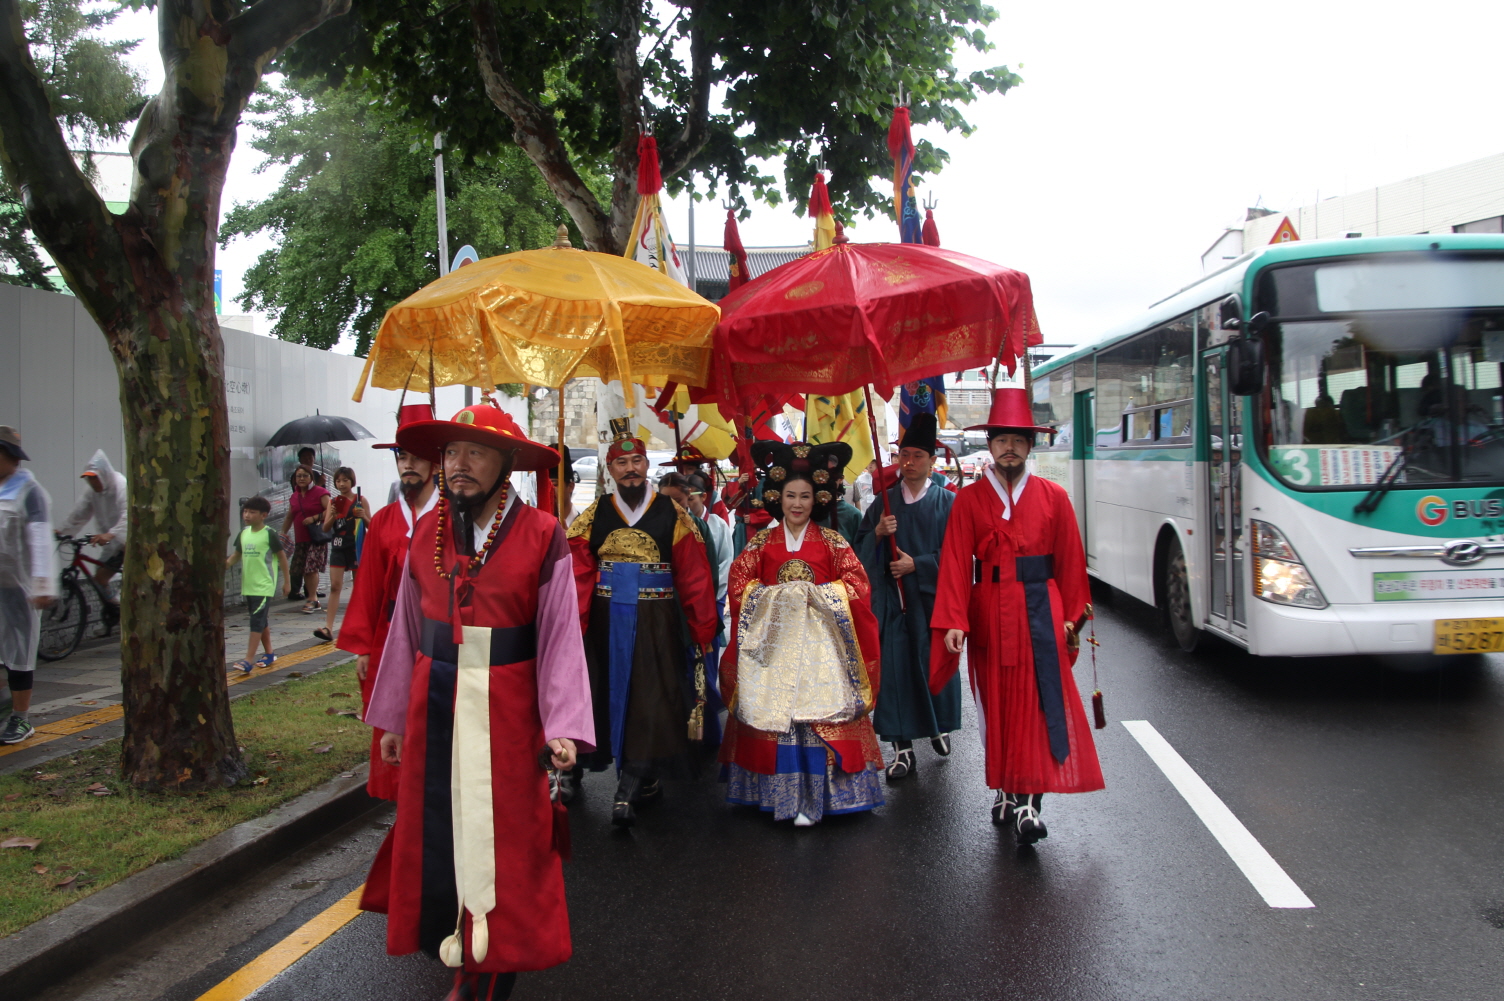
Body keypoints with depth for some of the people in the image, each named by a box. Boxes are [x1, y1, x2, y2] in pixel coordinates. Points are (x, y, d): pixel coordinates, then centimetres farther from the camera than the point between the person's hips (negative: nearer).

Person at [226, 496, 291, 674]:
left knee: (257, 621, -11)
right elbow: (237, 555, 13)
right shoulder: (243, 534, 8)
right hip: (248, 586, 7)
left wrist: (287, 581, -2)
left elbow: (282, 556, -4)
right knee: (261, 621, 15)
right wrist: (226, 563, -9)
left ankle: (248, 661, -15)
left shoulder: (269, 534, -9)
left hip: (264, 586, -7)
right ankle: (269, 653, 28)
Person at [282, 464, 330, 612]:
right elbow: (289, 517, 24)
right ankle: (314, 600, 11)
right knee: (303, 570, 5)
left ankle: (312, 599, -9)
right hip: (300, 539, 7)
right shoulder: (294, 496, 16)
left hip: (317, 538, -7)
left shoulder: (320, 492, -4)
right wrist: (283, 533, 17)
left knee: (311, 567, -15)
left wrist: (314, 518, -18)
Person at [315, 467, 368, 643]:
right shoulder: (333, 501, 5)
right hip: (338, 547, 2)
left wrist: (363, 516, -17)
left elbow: (371, 524, 3)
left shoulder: (360, 500, 0)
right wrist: (332, 516, -16)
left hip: (356, 546, -1)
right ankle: (328, 628, -11)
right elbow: (326, 528, 3)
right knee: (335, 587, -5)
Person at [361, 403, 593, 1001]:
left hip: (507, 709, -4)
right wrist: (394, 719, 10)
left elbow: (560, 636, -11)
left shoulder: (541, 535, -10)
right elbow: (407, 630, 7)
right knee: (439, 836, 12)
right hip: (435, 705, 4)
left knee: (504, 841, 7)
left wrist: (563, 726, -17)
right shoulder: (426, 532, 3)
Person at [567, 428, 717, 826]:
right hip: (607, 623, 2)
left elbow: (694, 578, -3)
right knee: (613, 695, 10)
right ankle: (642, 779, 27)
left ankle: (628, 791, 3)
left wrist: (703, 630, -5)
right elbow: (578, 580, -3)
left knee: (648, 702, -3)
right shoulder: (593, 517, 4)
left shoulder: (673, 516, -2)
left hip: (656, 624, -2)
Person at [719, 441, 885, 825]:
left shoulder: (833, 543, 5)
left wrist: (819, 595, -14)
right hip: (772, 643, 1)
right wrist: (775, 595, -13)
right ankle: (780, 792, 10)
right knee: (774, 716, -1)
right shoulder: (760, 543, 8)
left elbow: (857, 587, -1)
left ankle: (810, 798, 1)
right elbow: (739, 586, 2)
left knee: (818, 717, -6)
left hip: (819, 645, -1)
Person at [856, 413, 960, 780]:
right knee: (895, 667, -2)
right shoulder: (884, 502, 8)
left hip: (933, 596, -1)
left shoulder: (947, 502, 1)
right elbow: (861, 549, 7)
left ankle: (939, 727, 33)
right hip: (892, 599, 1)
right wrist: (877, 533, -13)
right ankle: (902, 748, 4)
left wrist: (917, 564, -13)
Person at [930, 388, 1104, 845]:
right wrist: (952, 622, -13)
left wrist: (1072, 616, 4)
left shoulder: (1053, 497, 4)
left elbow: (1070, 561, 6)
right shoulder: (969, 500, 2)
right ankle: (1006, 790, 24)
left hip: (1040, 611, 0)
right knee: (996, 704, 9)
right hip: (989, 613, 1)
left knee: (1038, 703, -8)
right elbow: (955, 563, -5)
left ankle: (1028, 802, -6)